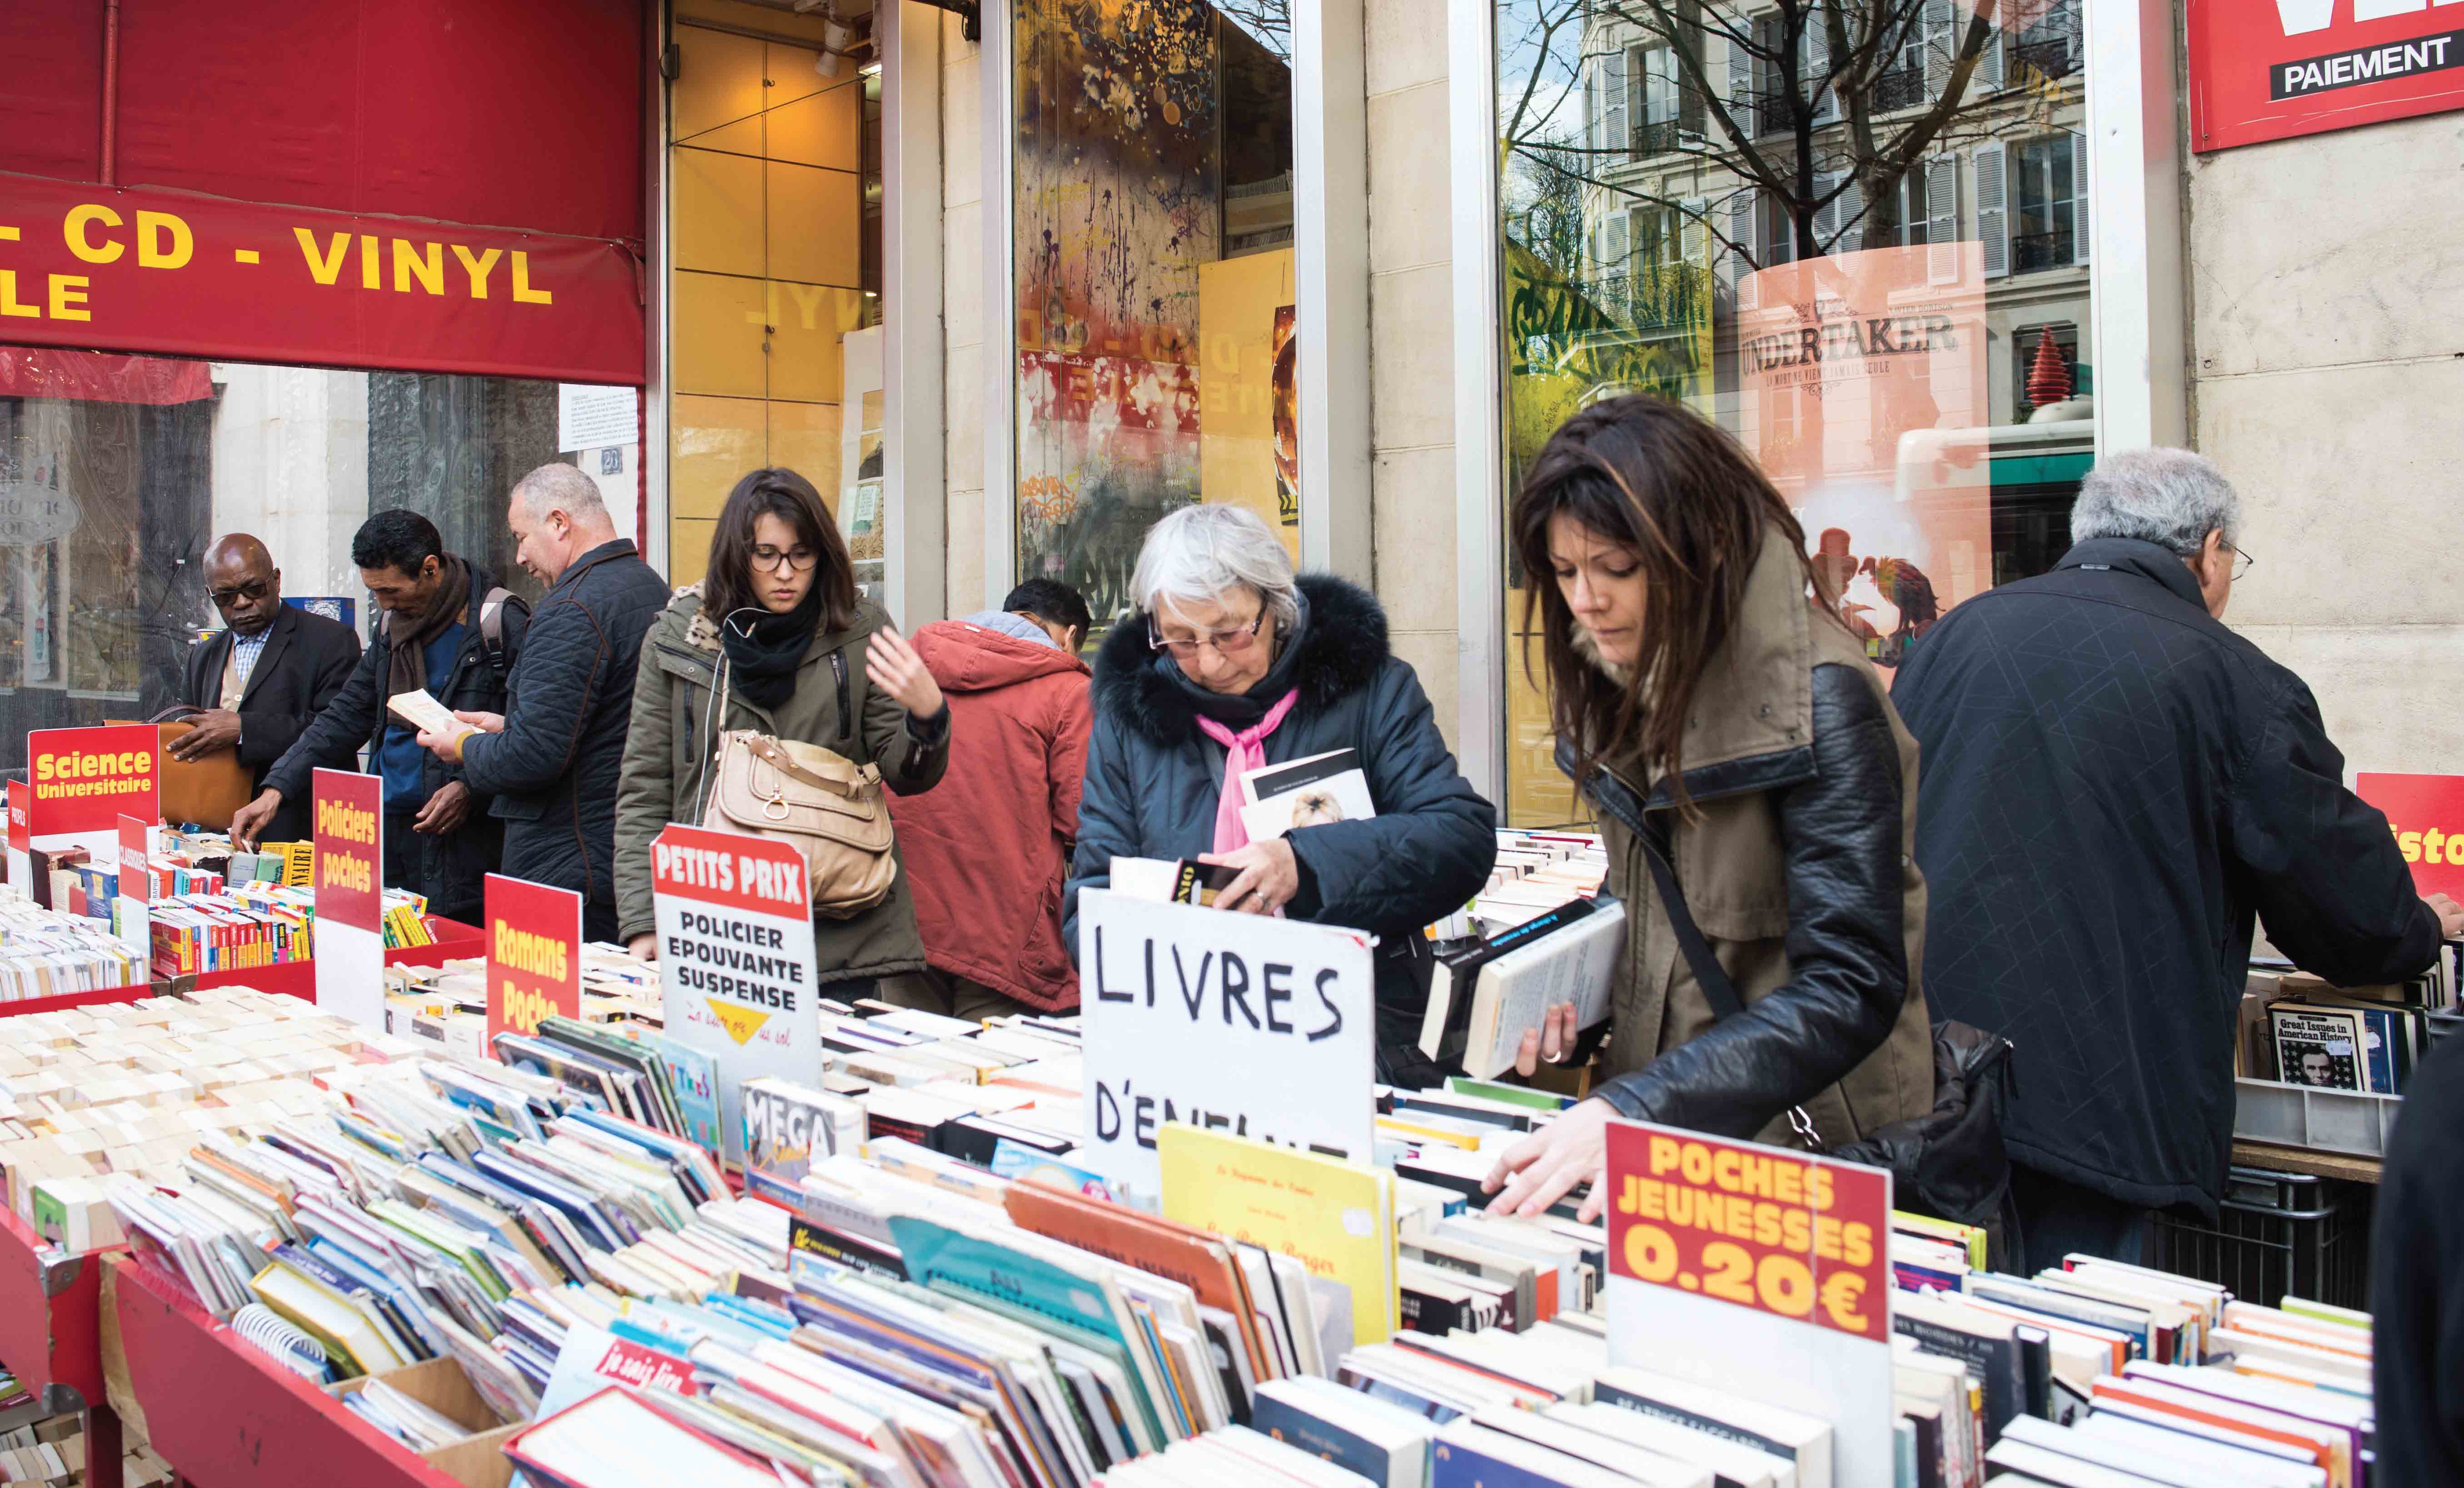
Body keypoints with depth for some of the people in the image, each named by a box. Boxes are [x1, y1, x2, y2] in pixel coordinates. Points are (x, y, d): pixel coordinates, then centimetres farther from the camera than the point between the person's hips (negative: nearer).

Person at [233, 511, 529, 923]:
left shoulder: (503, 625, -9)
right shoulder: (394, 626, 16)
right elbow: (346, 717, 17)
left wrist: (472, 788, -18)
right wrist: (276, 789, 7)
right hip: (389, 841, 7)